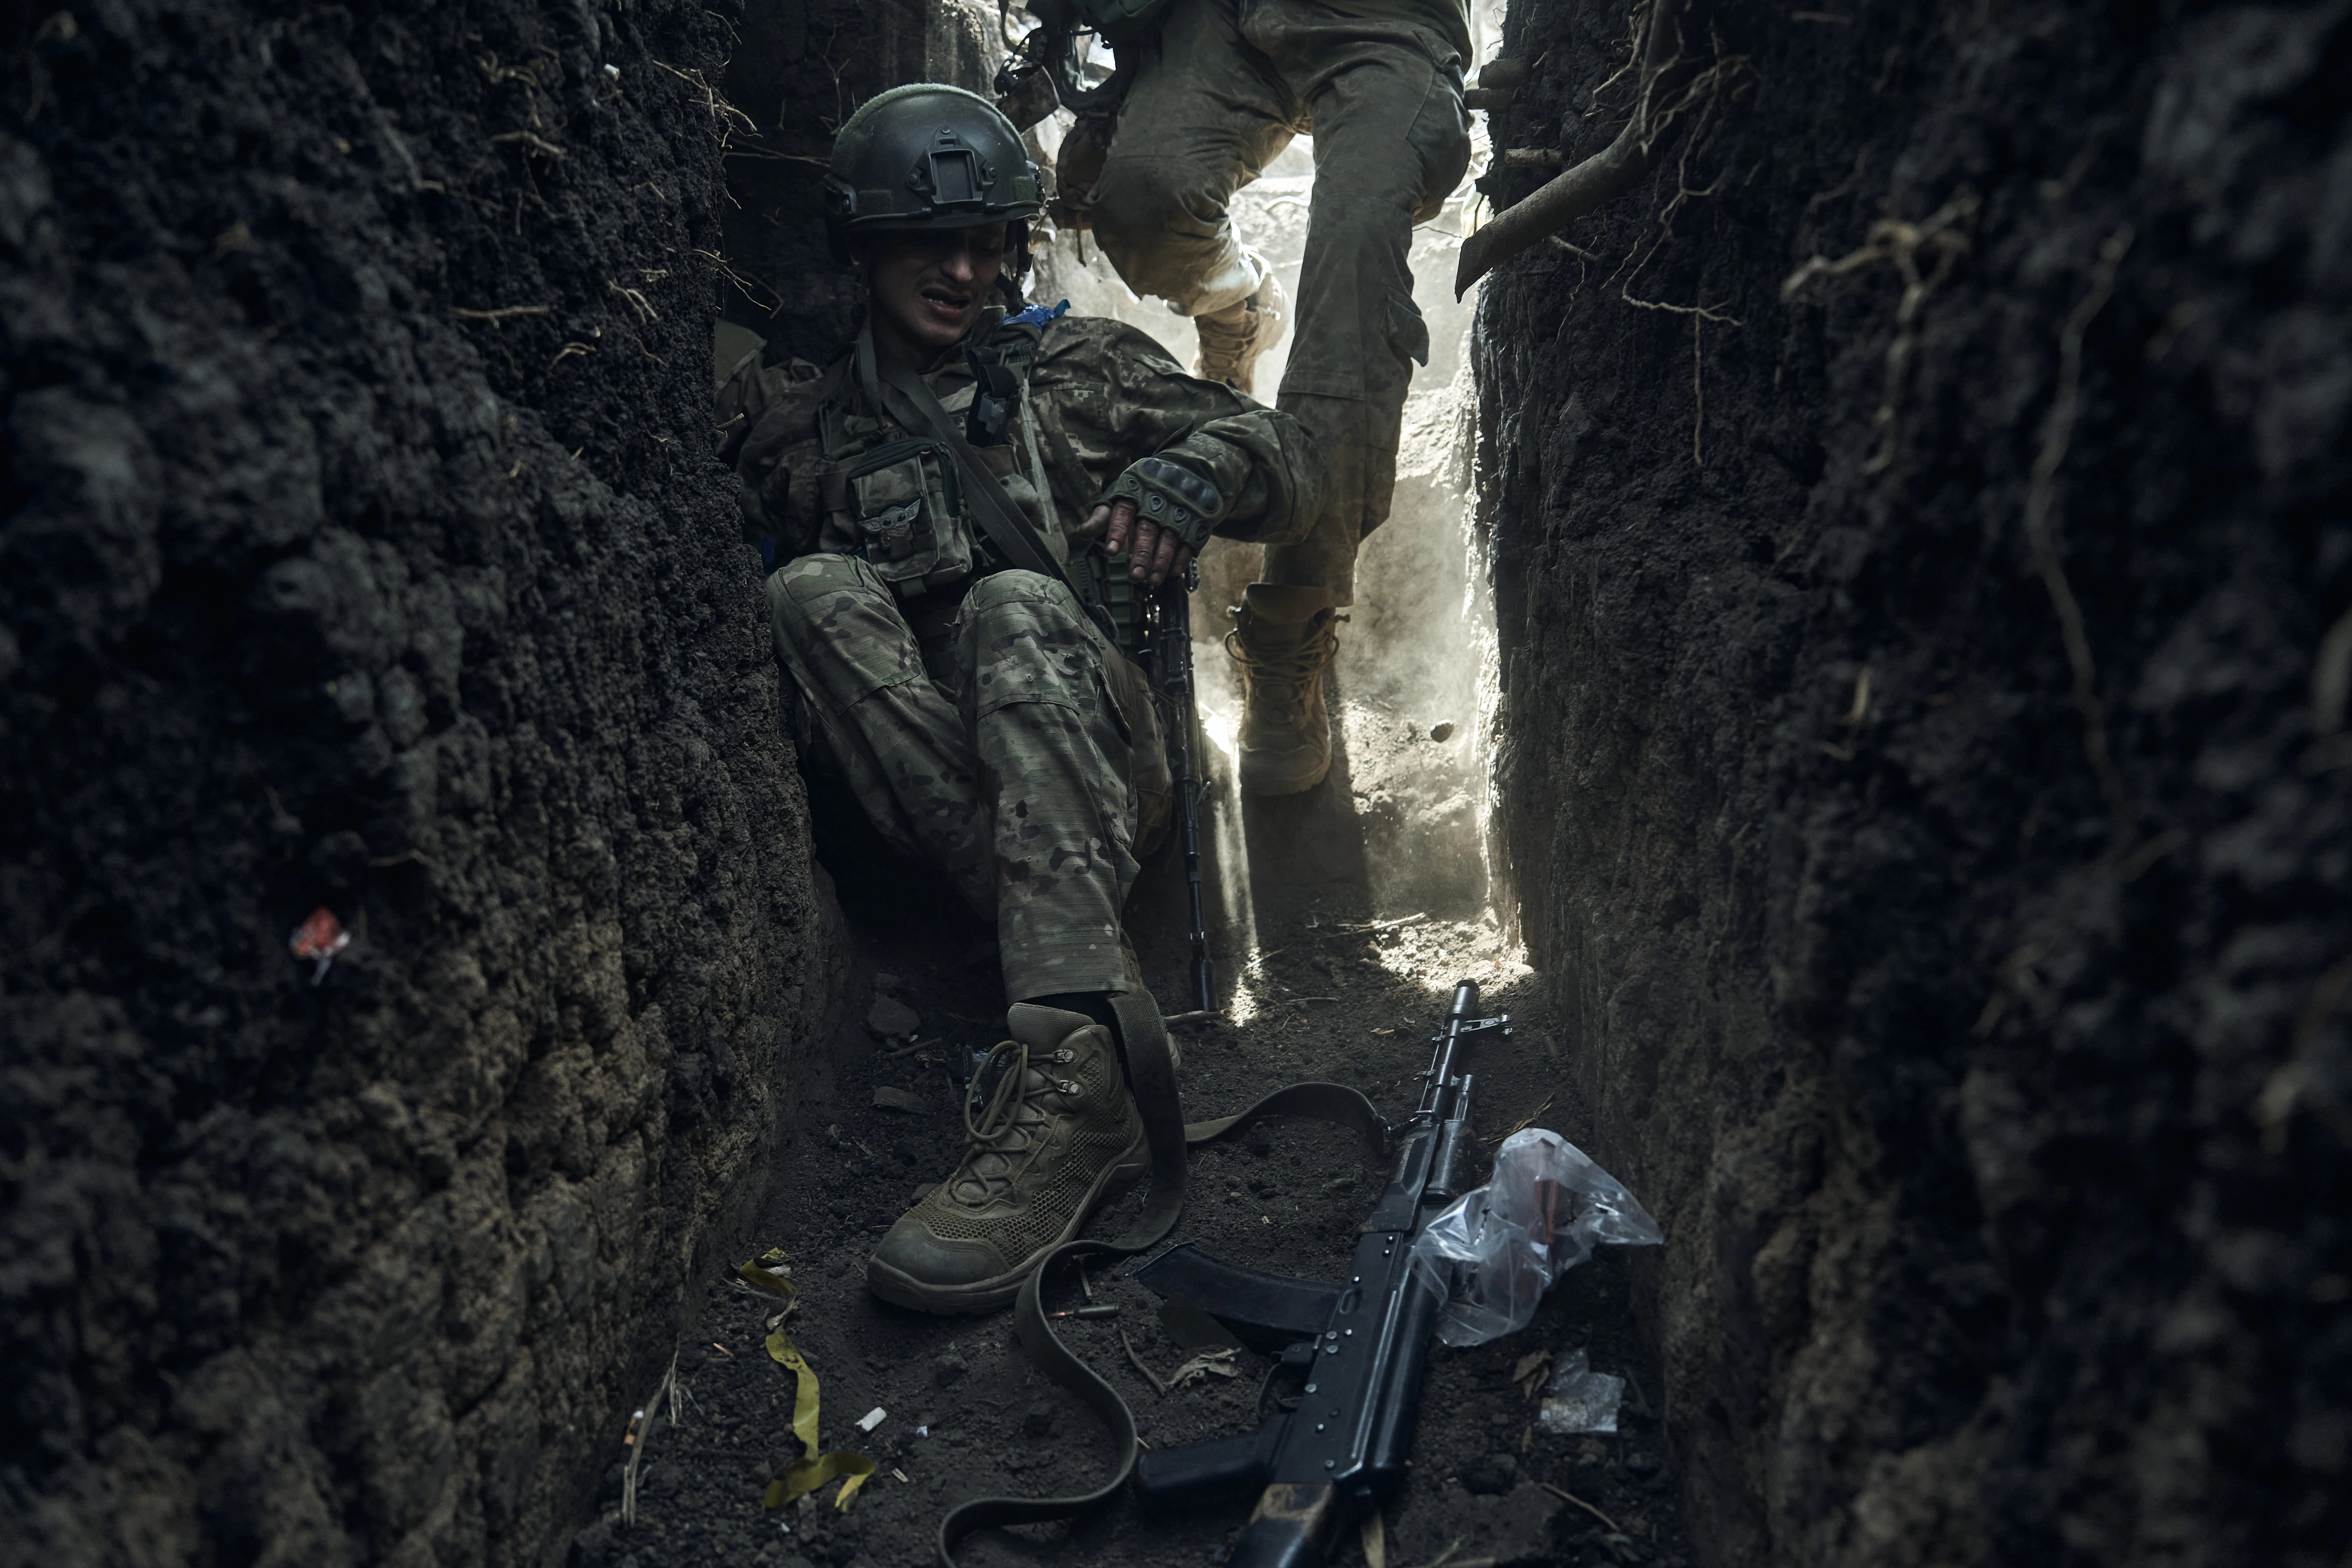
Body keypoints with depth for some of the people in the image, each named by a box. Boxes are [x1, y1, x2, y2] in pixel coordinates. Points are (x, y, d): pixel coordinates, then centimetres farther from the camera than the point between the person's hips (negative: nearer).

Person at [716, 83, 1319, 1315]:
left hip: (1096, 759, 0)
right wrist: (740, 451, -12)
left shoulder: (1080, 367, 21)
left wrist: (1198, 465, -10)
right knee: (816, 591, -26)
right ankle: (1111, 1008, -40)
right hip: (911, 791, 1)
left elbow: (1291, 473, 12)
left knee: (1017, 604, -31)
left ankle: (1067, 1075, -49)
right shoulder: (806, 427, 21)